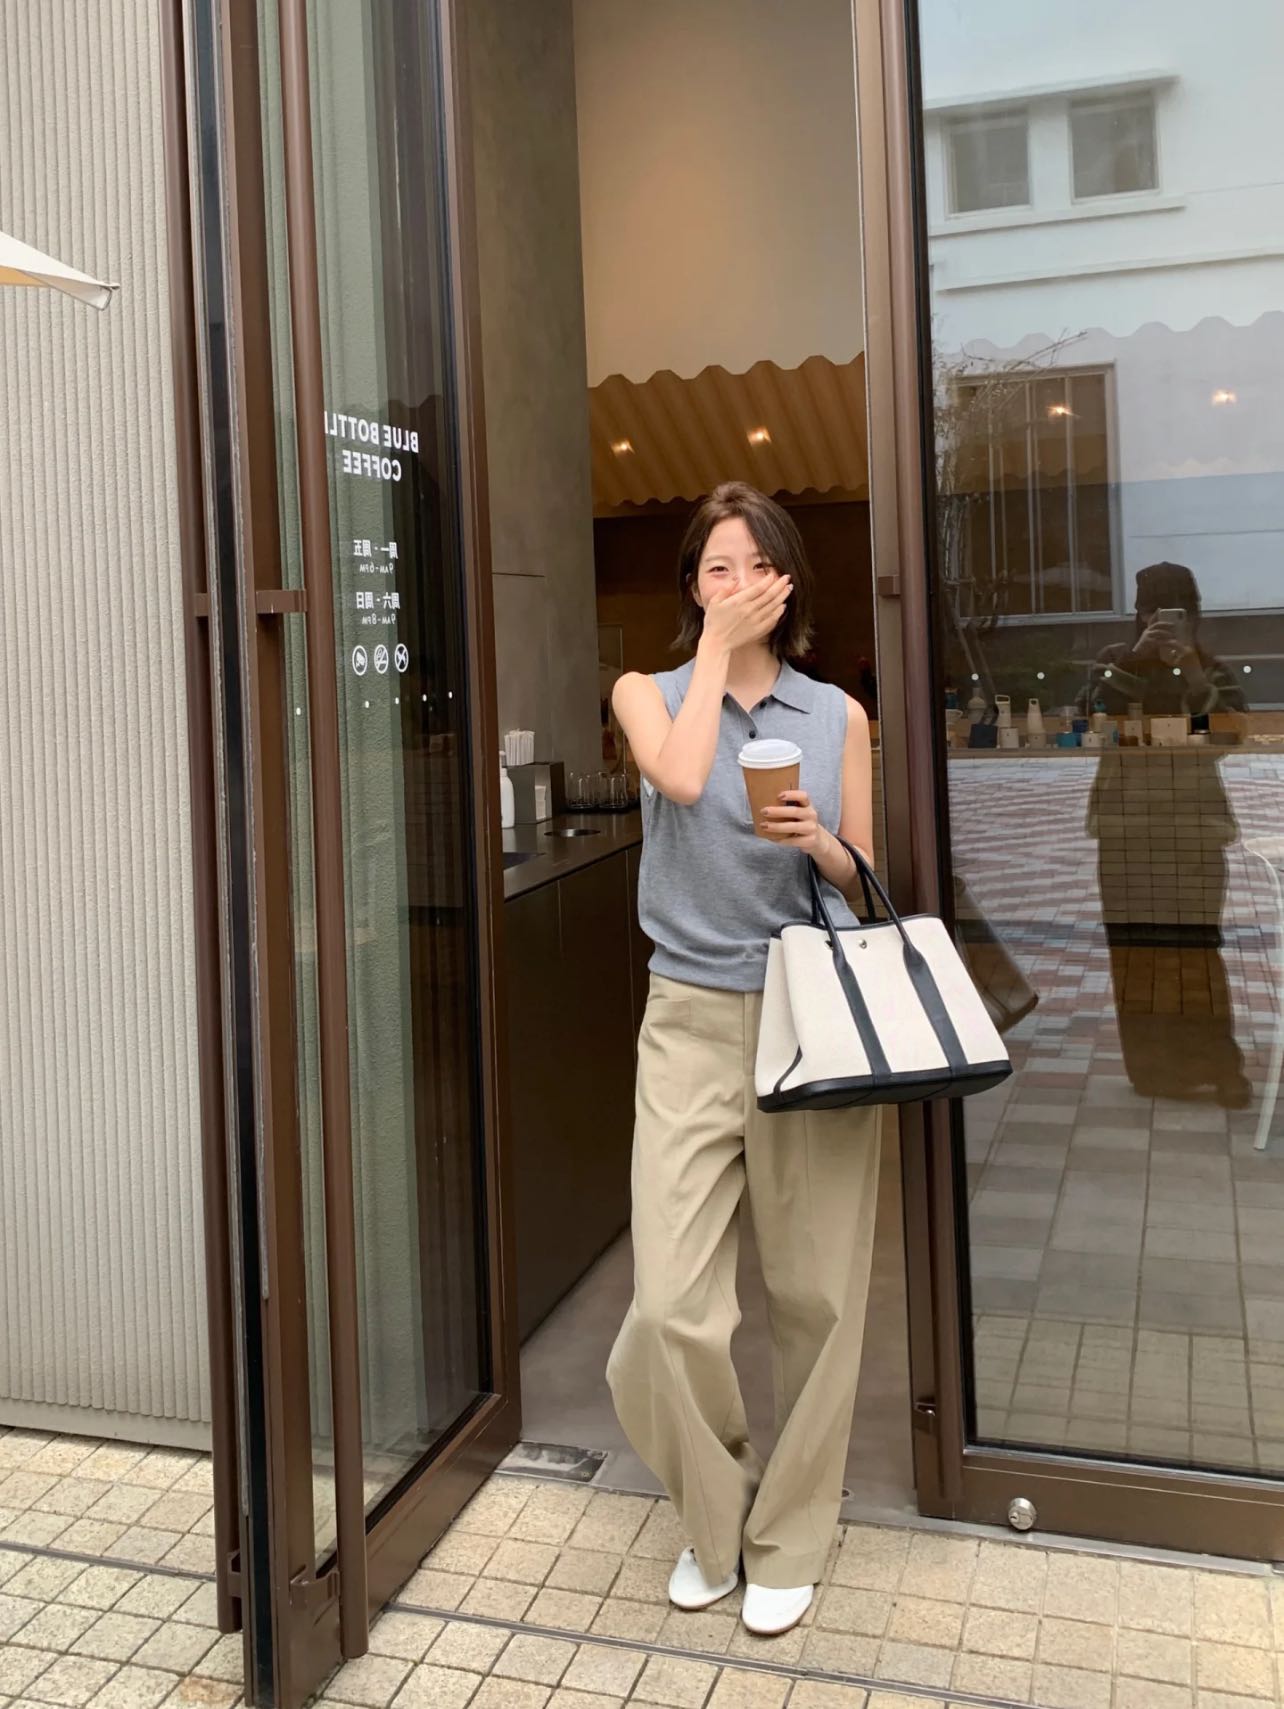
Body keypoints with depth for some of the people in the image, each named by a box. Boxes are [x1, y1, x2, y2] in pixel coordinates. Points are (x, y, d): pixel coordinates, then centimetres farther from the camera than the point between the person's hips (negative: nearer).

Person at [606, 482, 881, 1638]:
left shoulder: (838, 716, 9)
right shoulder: (648, 694, 7)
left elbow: (866, 885, 10)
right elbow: (681, 776, -16)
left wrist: (816, 840, -11)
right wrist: (716, 647, -6)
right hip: (693, 1021, 0)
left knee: (816, 1295, 6)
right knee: (671, 1309, -5)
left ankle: (790, 1539, 28)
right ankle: (717, 1517, 24)